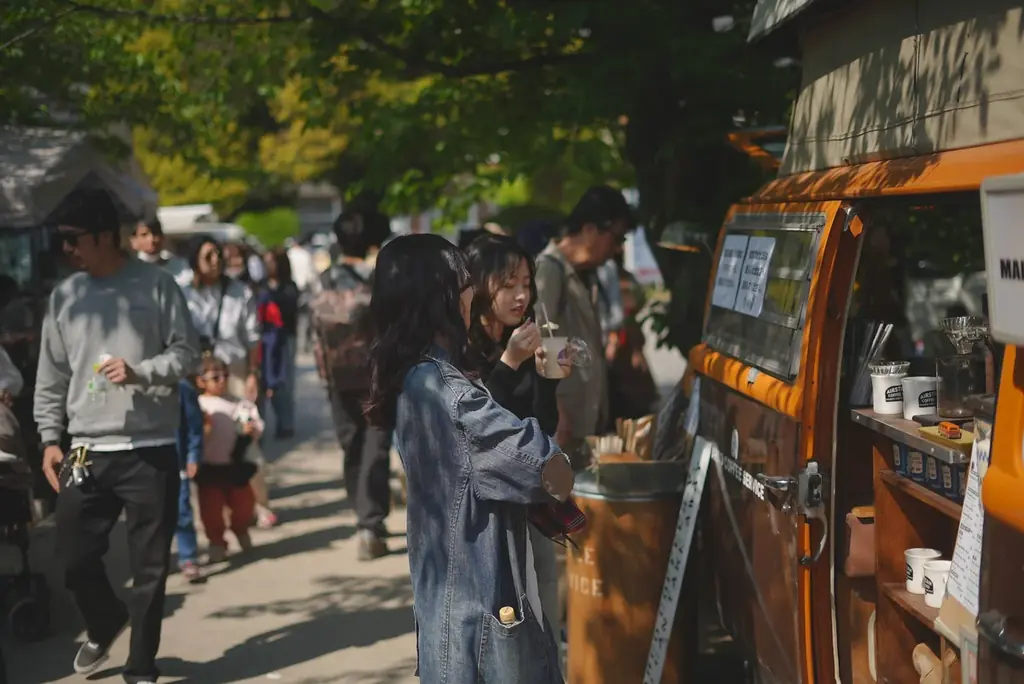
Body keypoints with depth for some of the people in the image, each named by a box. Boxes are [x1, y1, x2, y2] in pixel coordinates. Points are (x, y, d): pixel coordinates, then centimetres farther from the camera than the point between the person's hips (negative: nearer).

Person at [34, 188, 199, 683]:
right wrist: (50, 439, 5)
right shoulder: (64, 296, 7)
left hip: (150, 450, -3)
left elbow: (187, 352, -2)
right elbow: (50, 377, 11)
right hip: (86, 452, 3)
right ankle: (105, 623, 37)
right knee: (75, 557, 5)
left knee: (149, 566, 2)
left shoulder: (156, 285, -3)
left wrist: (140, 372, -18)